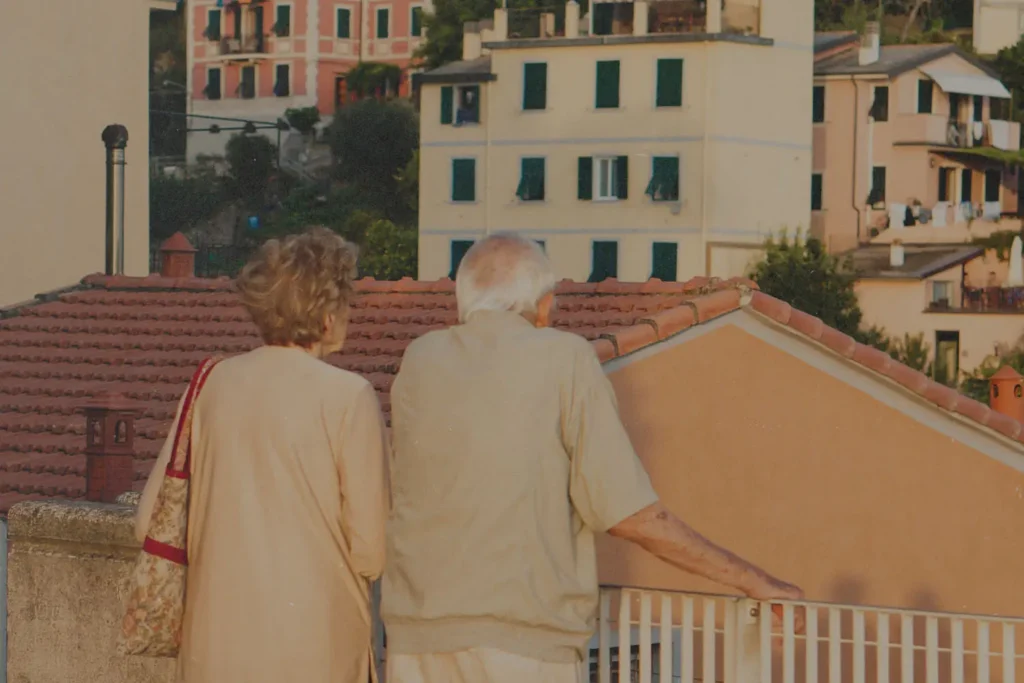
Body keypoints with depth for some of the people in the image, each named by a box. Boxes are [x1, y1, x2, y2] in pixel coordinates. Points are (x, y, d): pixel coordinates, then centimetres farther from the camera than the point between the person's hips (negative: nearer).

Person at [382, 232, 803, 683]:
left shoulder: (417, 363, 8)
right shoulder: (564, 359, -3)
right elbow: (630, 515, -7)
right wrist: (751, 579, 0)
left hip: (417, 636, 4)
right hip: (523, 643, -4)